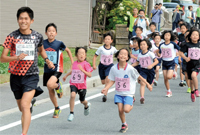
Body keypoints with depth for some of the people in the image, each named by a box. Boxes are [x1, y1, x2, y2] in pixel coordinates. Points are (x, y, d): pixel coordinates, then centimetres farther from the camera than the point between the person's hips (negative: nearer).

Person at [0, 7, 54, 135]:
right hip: (16, 76, 2)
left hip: (31, 76, -2)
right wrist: (17, 57, -25)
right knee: (22, 108, 17)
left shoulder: (37, 36, 0)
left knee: (24, 105, -20)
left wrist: (47, 59, 8)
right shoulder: (12, 37, -6)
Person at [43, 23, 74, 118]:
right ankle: (57, 109, 31)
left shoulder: (59, 44, -10)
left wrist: (72, 63, 8)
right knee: (50, 91, 11)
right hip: (47, 70, 4)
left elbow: (68, 51, 8)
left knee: (50, 85, -30)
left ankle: (58, 86, 5)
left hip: (57, 69, -4)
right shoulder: (43, 43, -4)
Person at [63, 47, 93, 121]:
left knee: (82, 101, 14)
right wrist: (66, 75, 34)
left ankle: (87, 105, 54)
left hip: (82, 85, -2)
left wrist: (82, 70, -31)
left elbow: (90, 75, -20)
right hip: (73, 84, 2)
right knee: (72, 95, -26)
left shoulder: (85, 64, -11)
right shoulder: (74, 63, 3)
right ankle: (71, 113, -16)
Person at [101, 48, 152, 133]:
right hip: (118, 93, 3)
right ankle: (124, 125, 19)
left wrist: (147, 84, 3)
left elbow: (139, 77, -2)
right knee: (120, 110, -6)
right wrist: (106, 88, -8)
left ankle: (131, 106, 20)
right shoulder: (114, 68, -6)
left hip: (128, 94, -3)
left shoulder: (130, 69, -16)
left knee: (126, 110, -18)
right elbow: (112, 81, 5)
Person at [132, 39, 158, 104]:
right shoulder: (139, 55, 4)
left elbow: (156, 61, -13)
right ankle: (142, 97, -29)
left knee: (149, 85, 12)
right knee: (142, 83, -19)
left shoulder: (150, 53, -9)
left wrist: (151, 65, -30)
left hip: (150, 70, -1)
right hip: (143, 70, 1)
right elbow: (137, 63, 19)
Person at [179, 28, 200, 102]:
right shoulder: (187, 45, -4)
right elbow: (181, 52, 0)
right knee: (191, 80, 13)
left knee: (193, 75, -29)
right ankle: (192, 92, 36)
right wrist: (185, 58, -14)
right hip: (190, 64, 2)